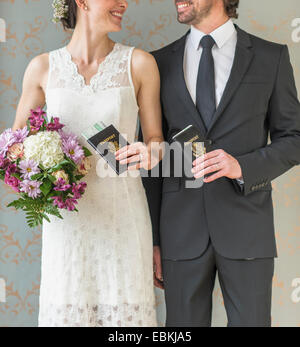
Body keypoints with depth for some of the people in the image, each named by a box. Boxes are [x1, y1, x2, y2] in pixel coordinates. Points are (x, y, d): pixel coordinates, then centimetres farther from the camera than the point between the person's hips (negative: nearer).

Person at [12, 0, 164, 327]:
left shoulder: (139, 64, 0)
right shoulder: (43, 68, 3)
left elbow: (155, 137, 6)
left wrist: (150, 153, -17)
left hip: (122, 213, 0)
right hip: (67, 216, 1)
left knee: (126, 311, 1)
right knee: (66, 309, 4)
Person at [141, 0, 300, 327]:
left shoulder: (271, 57, 3)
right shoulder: (161, 63, 7)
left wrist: (242, 166, -15)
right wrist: (152, 239, 3)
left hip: (246, 228, -1)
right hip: (181, 230, 1)